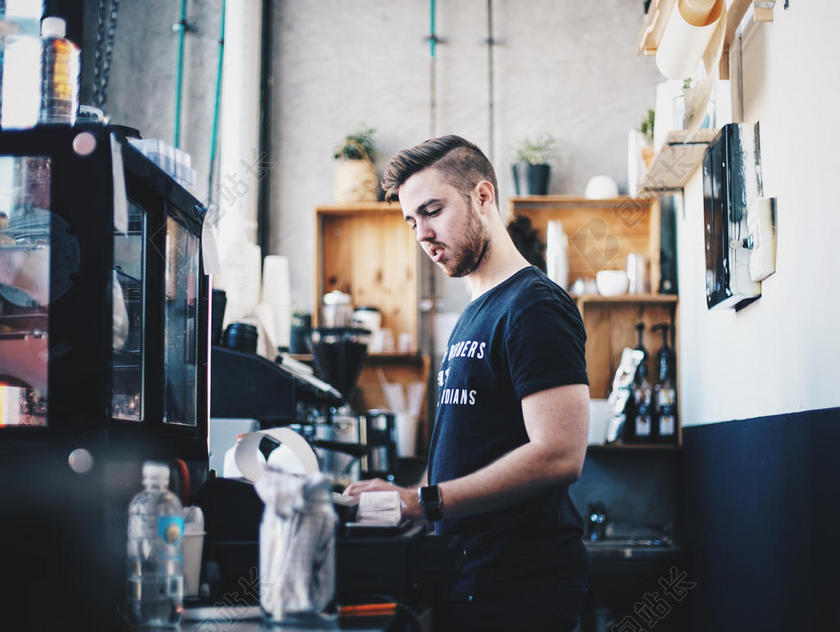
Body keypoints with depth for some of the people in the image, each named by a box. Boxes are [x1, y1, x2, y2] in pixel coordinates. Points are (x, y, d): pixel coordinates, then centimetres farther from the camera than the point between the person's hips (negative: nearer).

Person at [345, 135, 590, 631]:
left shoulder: (535, 306, -13)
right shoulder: (474, 315, 18)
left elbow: (558, 455, -24)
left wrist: (422, 501, -24)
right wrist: (402, 501, 6)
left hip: (520, 588, -9)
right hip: (469, 577, 9)